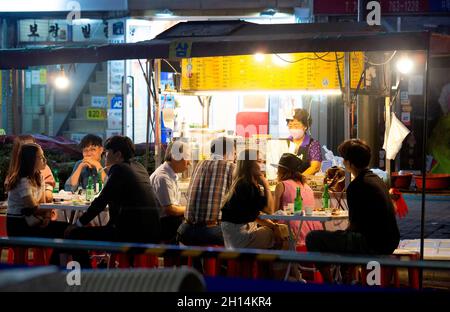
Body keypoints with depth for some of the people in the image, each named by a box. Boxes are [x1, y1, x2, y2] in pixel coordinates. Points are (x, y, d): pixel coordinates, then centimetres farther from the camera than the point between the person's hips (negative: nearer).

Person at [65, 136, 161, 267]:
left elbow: (101, 201, -9)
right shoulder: (139, 167, 18)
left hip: (133, 234, -10)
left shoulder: (119, 169, -7)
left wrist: (78, 224, -2)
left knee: (75, 235, -4)